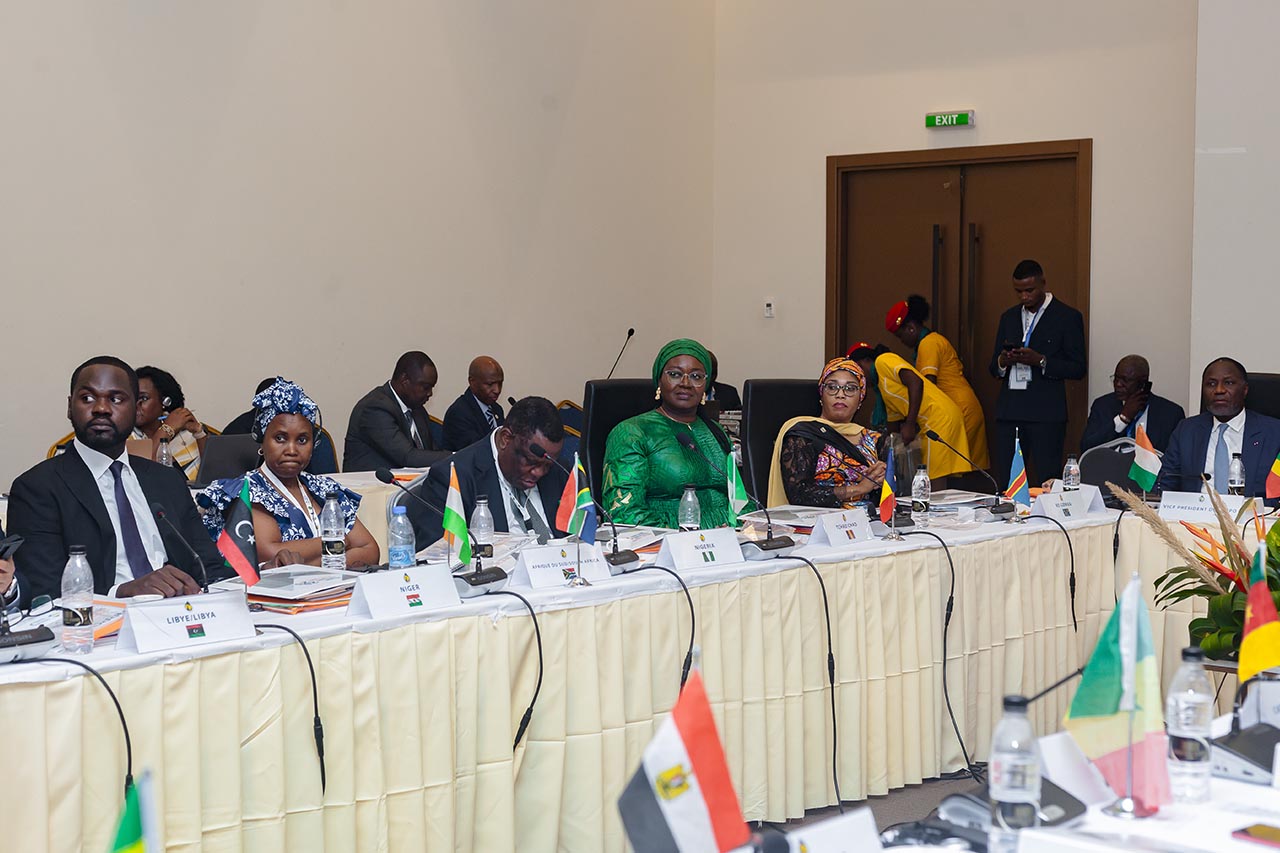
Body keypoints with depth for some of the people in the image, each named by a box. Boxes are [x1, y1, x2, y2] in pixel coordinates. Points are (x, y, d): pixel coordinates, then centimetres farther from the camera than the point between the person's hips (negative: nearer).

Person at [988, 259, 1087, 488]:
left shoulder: (1068, 317, 2)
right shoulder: (1009, 317, 17)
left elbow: (1078, 369, -2)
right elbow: (993, 368, 19)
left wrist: (1040, 361, -15)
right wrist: (1002, 362, -5)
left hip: (1046, 413, -4)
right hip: (1009, 411, 5)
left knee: (1048, 483, -6)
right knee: (1005, 482, 0)